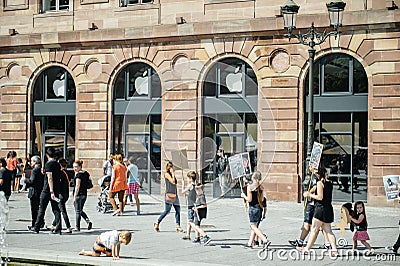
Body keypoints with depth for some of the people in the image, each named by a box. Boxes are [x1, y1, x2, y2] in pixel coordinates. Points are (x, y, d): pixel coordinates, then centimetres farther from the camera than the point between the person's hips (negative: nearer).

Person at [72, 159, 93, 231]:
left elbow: (77, 186, -19)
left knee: (77, 211, 1)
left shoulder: (78, 174, -15)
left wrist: (74, 196, -18)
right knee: (80, 210, 20)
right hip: (85, 194, 8)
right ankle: (88, 221, 3)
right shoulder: (86, 173, 8)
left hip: (79, 194, -8)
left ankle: (77, 227, 7)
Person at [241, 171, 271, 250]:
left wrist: (244, 196, 3)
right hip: (260, 208, 6)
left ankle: (265, 241, -19)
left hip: (253, 208, -6)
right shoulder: (261, 187, 3)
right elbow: (262, 199, 6)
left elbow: (249, 199, -14)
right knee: (254, 226, 14)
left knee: (254, 226, -4)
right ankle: (249, 244, 19)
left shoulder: (250, 187, -12)